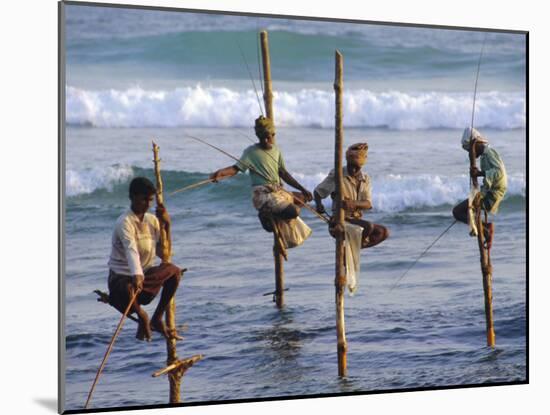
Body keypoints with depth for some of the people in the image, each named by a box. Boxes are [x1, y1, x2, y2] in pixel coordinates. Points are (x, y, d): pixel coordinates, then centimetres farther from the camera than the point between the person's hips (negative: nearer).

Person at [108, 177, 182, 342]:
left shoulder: (152, 220, 6)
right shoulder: (125, 222, -16)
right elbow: (131, 249, -35)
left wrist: (166, 226, -2)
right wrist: (137, 275, -51)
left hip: (145, 274, 7)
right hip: (122, 277, -7)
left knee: (174, 270, -20)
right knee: (127, 288, -42)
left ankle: (157, 318, -6)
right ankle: (142, 316, -7)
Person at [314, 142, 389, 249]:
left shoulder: (365, 179, 7)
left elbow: (368, 204, -5)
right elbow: (317, 192, 1)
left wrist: (353, 203, -25)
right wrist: (319, 205, -20)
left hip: (357, 219, 6)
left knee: (383, 232, -7)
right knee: (368, 226, -28)